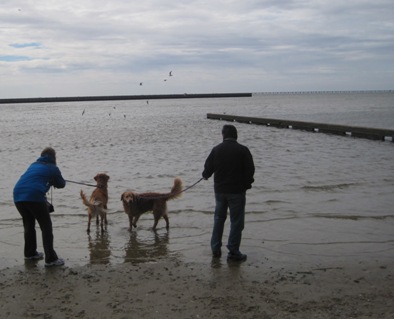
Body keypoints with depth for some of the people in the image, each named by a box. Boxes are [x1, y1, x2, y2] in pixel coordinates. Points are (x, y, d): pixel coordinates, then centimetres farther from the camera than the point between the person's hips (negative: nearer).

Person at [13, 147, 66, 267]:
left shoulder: (34, 165, 27)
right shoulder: (53, 168, 13)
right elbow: (61, 184, 23)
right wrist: (53, 180, 42)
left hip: (18, 195, 6)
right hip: (34, 196, -6)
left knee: (28, 225, 24)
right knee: (46, 227, 1)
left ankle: (30, 253, 34)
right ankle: (50, 259, -2)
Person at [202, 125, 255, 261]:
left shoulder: (216, 149, -1)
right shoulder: (243, 150, -9)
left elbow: (208, 168, 5)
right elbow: (250, 170, -9)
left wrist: (205, 176, 28)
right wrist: (246, 184, 8)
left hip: (220, 190, 4)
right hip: (237, 190, -3)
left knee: (219, 218, 19)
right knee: (236, 221, 3)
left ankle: (215, 248, 22)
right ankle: (233, 252, 4)